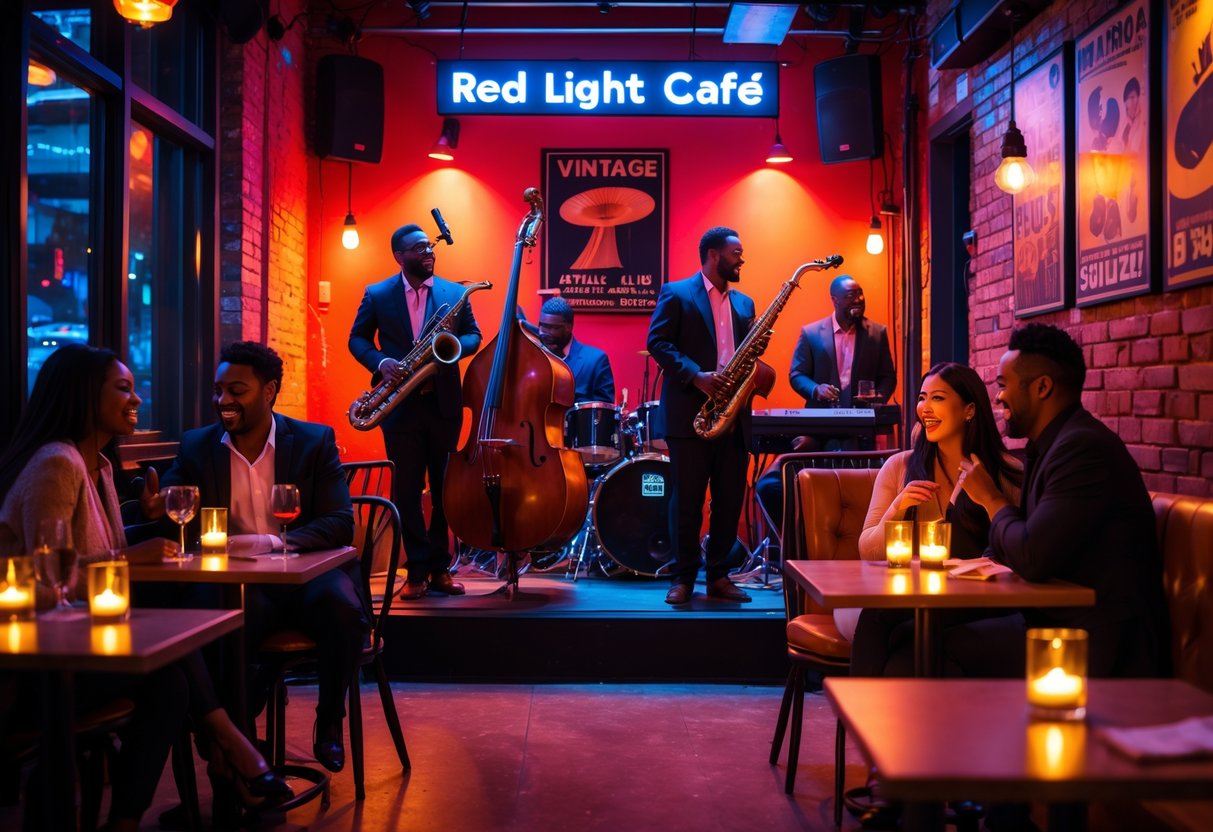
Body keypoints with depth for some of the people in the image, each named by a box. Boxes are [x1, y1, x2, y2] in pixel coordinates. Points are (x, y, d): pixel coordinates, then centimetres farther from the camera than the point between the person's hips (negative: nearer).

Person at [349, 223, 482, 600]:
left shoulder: (455, 293, 6)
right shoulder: (376, 295, 4)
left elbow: (473, 335, 9)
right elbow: (357, 338, 8)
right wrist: (380, 361, -12)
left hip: (444, 403, 1)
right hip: (400, 406, -1)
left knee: (445, 488, 5)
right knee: (406, 489, 1)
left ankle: (439, 568, 15)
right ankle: (418, 570, 10)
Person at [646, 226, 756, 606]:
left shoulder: (744, 303, 19)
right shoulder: (676, 294, 2)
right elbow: (657, 342, -7)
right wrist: (696, 376, -18)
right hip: (690, 412, -5)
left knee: (730, 499, 5)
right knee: (687, 499, -1)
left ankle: (718, 575, 15)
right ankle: (683, 577, 8)